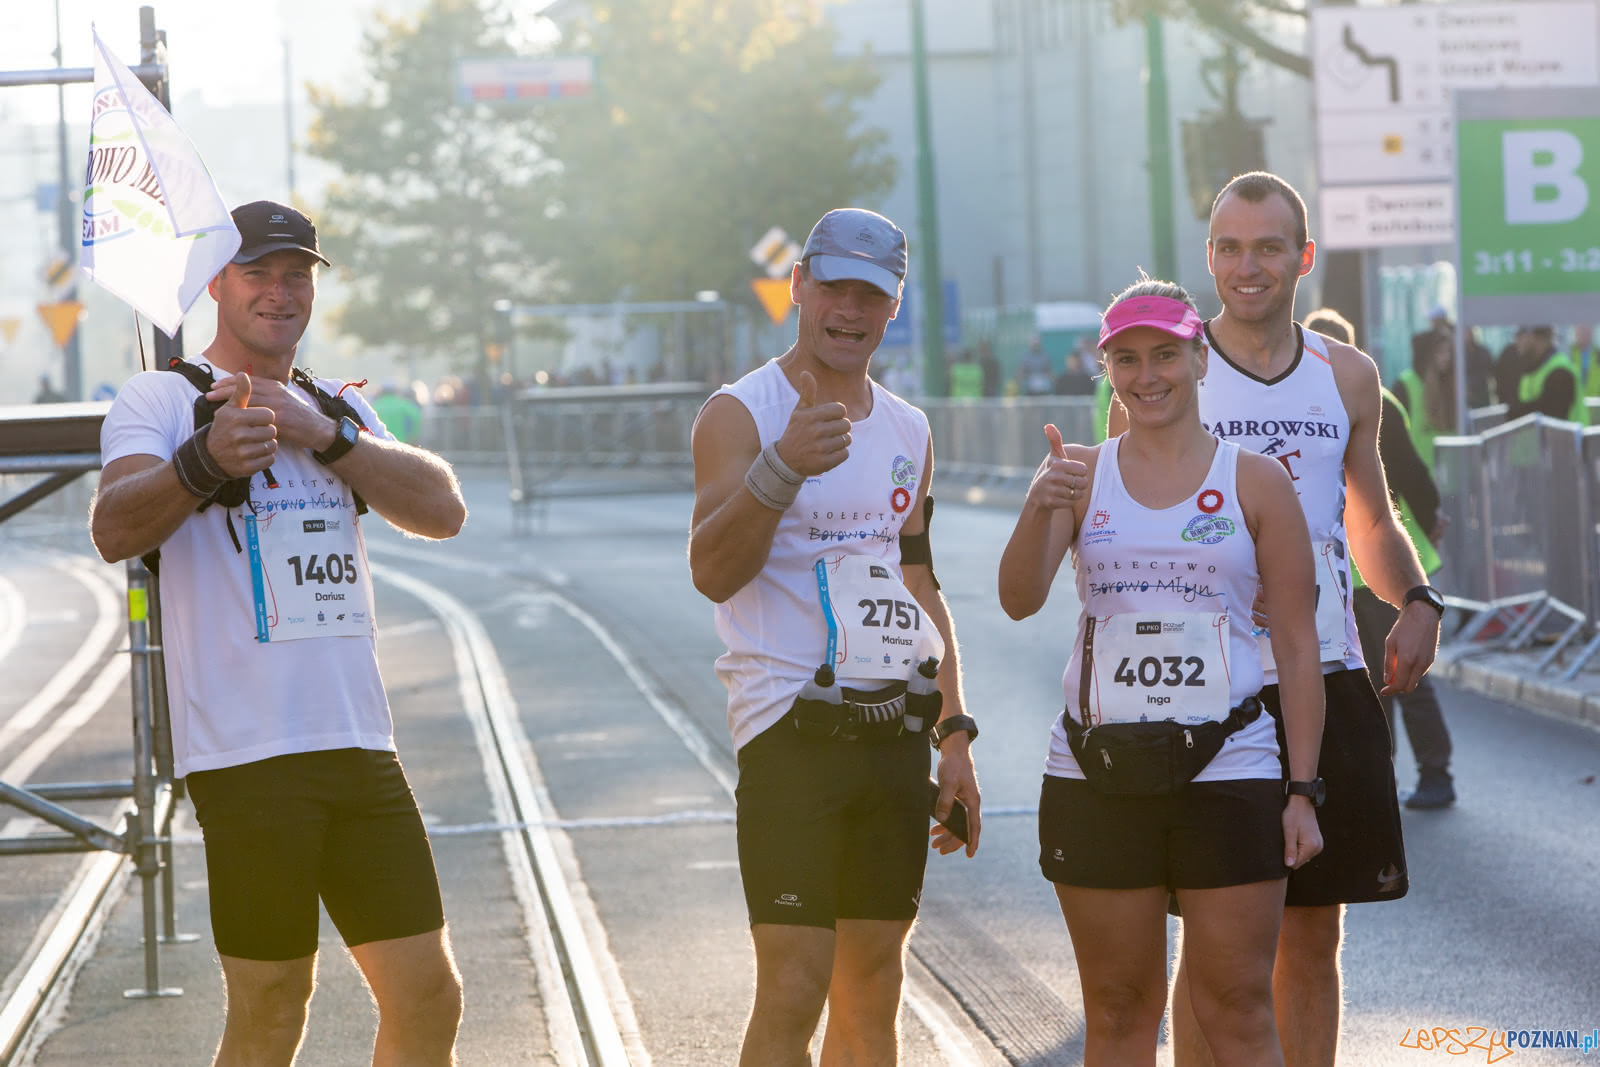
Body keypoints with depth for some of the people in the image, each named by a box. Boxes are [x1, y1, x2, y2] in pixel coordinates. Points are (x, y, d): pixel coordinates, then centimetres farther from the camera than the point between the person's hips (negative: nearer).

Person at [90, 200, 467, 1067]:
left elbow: (443, 510, 4)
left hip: (358, 741, 5)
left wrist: (324, 436, -9)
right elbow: (114, 531, -18)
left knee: (427, 997, 3)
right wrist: (206, 459, -38)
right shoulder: (162, 398, 1)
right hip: (247, 749, -5)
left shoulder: (339, 409, 19)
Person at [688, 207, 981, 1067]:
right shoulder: (740, 414, -4)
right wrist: (782, 468, -32)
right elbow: (712, 571, -17)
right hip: (793, 728, -6)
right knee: (792, 993, -13)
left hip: (897, 729, 6)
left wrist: (955, 736, 16)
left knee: (873, 987, 9)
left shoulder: (908, 431, 16)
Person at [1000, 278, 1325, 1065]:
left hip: (1230, 771, -1)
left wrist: (1303, 791, -4)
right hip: (1096, 776, 1)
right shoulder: (1079, 474, 6)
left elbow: (1298, 646, 3)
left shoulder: (1256, 483, 3)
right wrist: (1041, 509, -28)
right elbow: (1018, 601, -8)